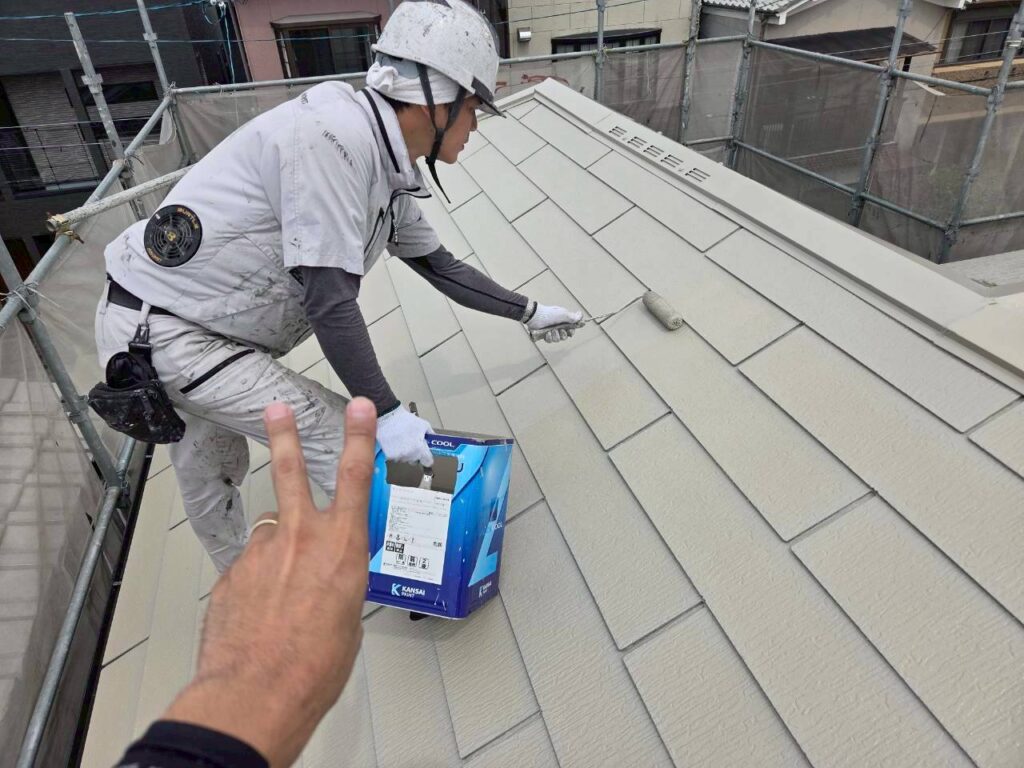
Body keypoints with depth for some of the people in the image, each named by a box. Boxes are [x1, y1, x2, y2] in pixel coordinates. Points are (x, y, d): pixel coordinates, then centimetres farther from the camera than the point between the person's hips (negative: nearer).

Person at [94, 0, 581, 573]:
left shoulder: (392, 173, 2)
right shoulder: (335, 133, -25)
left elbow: (441, 267, 14)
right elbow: (328, 297, -26)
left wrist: (530, 313, 22)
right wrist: (387, 413, -18)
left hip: (207, 323, 9)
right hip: (159, 329, -9)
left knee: (209, 465, 27)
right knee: (348, 440, -7)